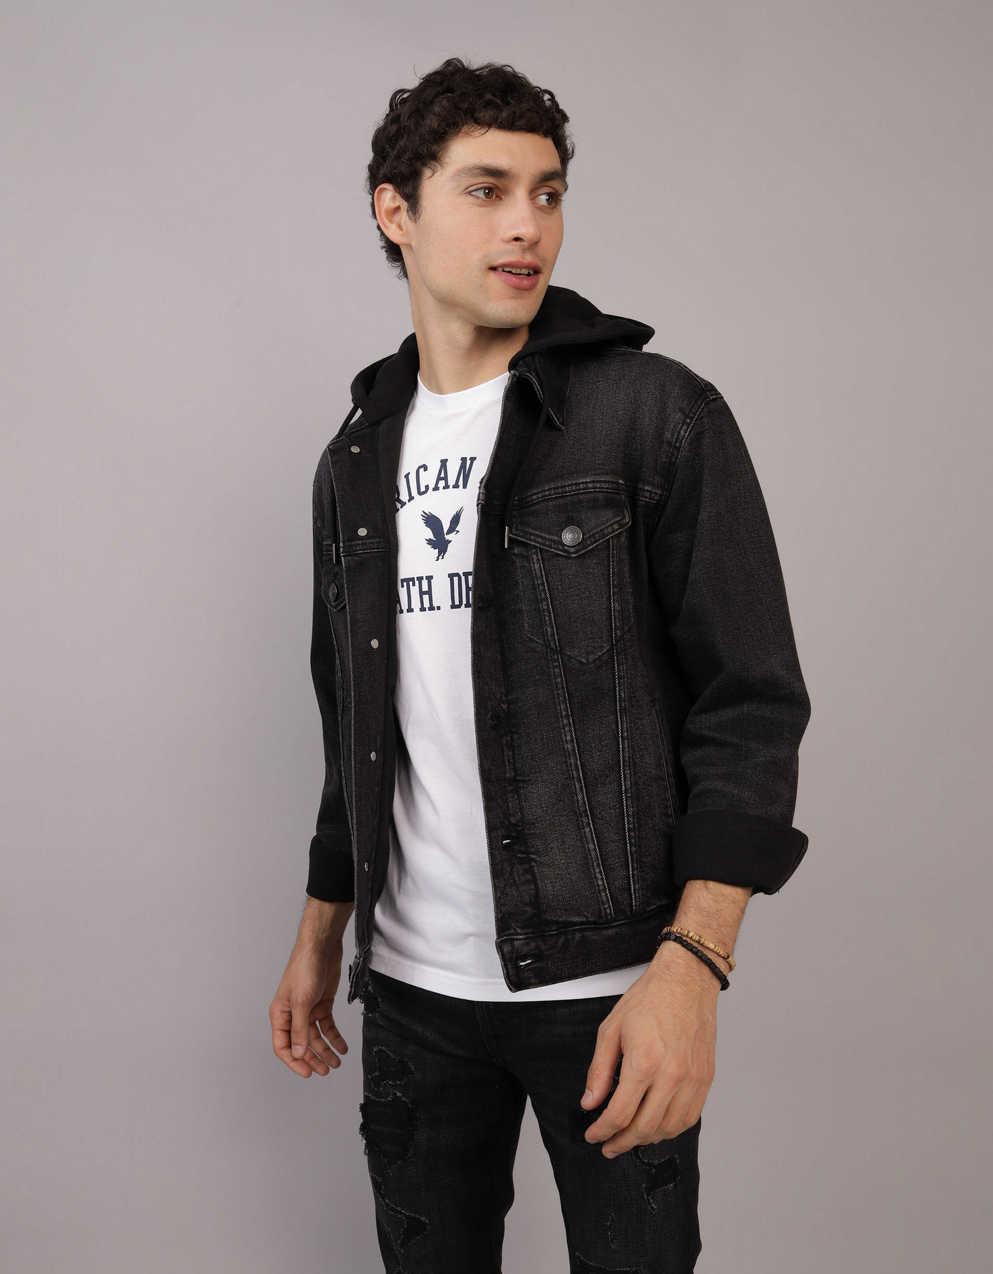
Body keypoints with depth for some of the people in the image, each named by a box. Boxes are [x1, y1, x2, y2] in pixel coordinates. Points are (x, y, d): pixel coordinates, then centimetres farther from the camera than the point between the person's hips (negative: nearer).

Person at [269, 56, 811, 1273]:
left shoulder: (659, 415, -7)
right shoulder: (356, 460, 9)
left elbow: (752, 703, -11)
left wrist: (691, 964, -19)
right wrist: (320, 932, 16)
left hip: (608, 982, -4)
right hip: (412, 984, 5)